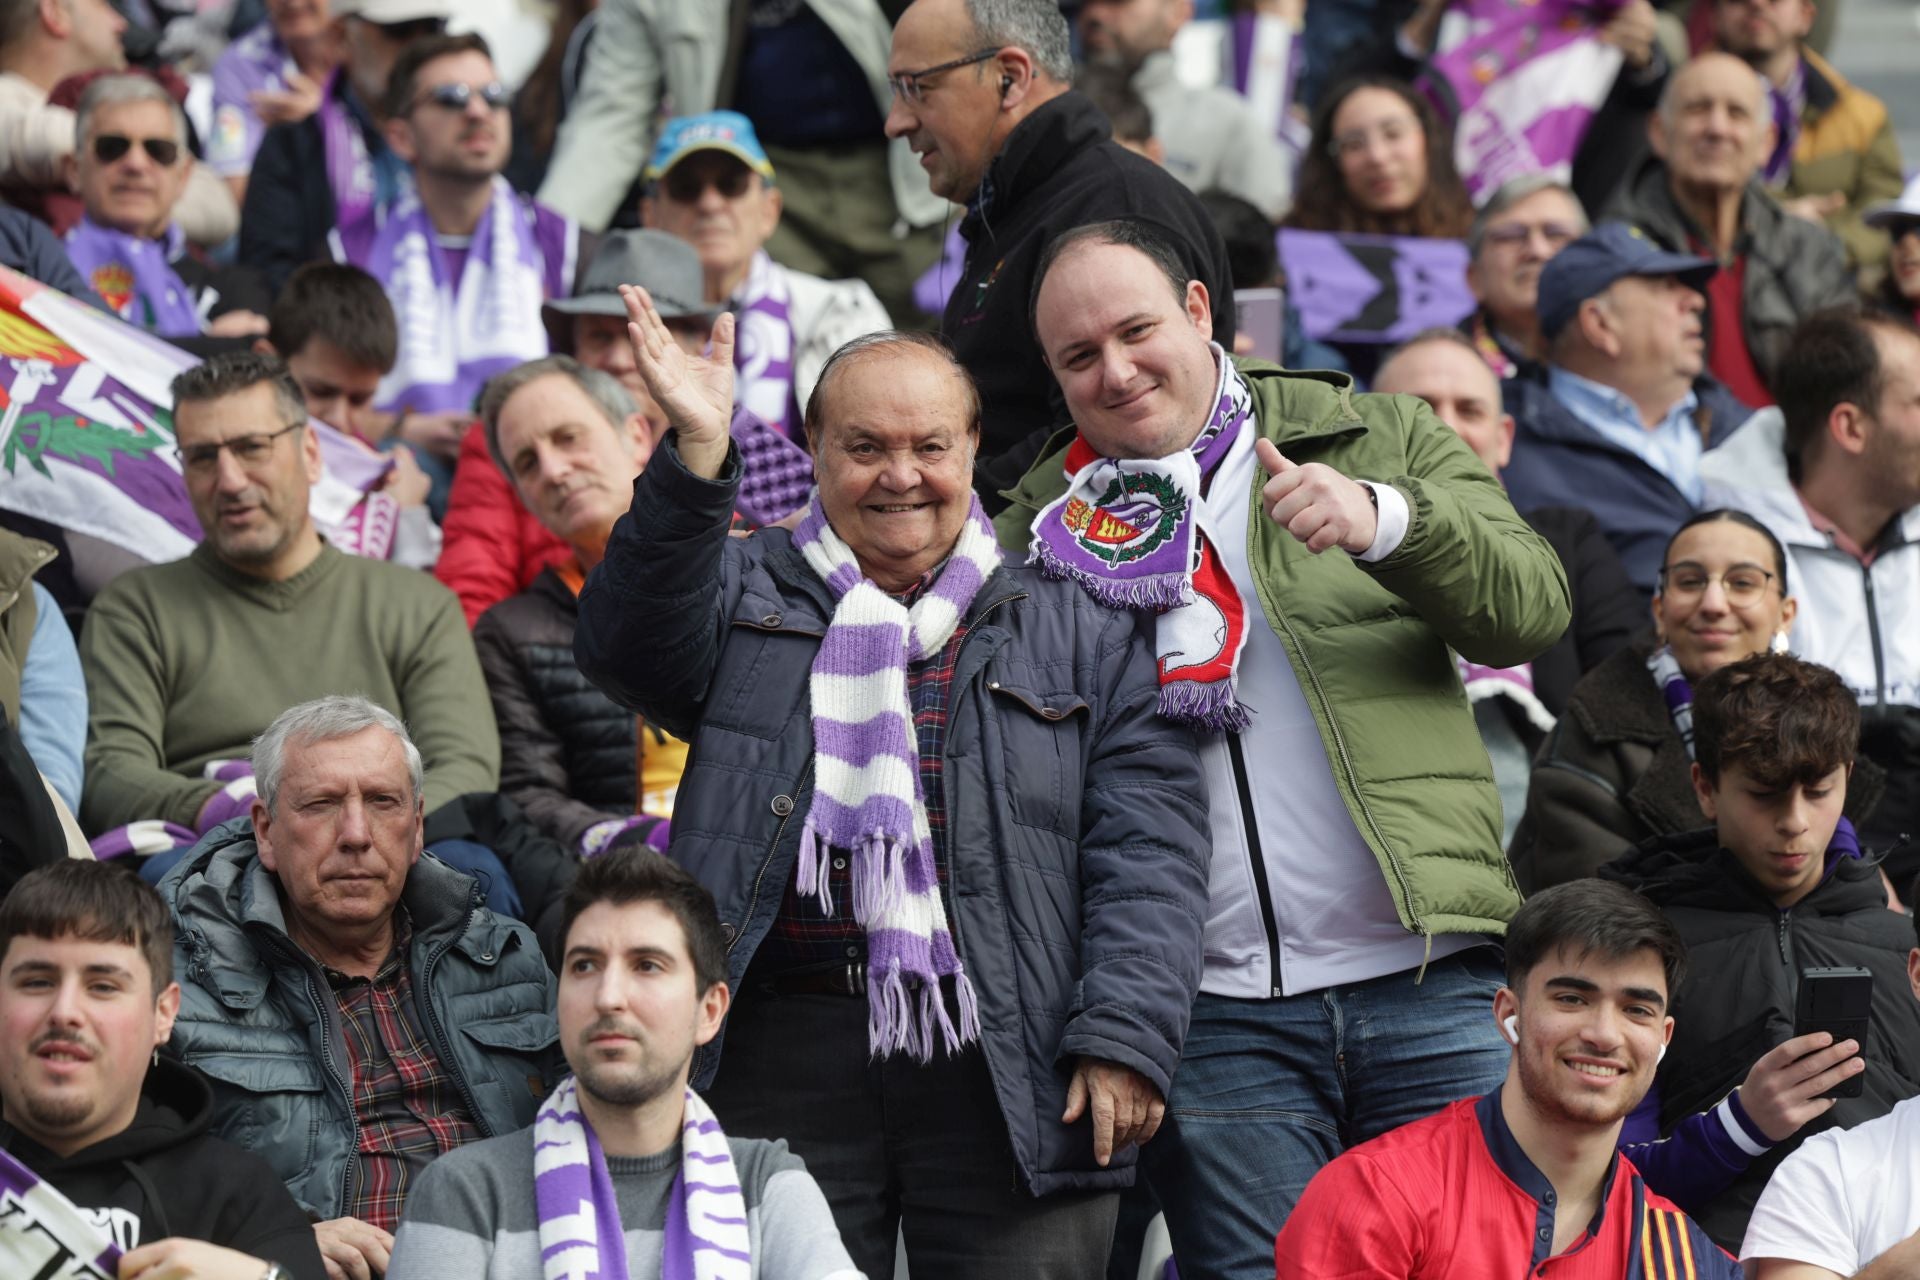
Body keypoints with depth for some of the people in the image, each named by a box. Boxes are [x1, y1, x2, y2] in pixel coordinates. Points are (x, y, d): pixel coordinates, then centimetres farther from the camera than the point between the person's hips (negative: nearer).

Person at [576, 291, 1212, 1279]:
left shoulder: (1070, 623, 12)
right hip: (785, 1060, 0)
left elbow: (1148, 838, 5)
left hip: (1009, 1069, 0)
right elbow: (631, 645, -7)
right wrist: (694, 458, -21)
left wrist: (1126, 1039, -7)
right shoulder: (745, 596, 14)